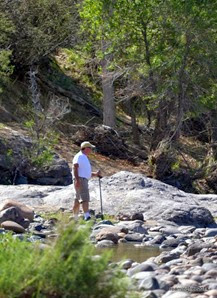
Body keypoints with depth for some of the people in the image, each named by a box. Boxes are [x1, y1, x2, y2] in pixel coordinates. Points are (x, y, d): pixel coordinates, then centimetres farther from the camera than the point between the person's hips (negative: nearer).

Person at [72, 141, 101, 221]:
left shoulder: (84, 158, 26)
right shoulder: (79, 156, -5)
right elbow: (75, 168, -18)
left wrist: (95, 174, 10)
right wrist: (77, 180, -29)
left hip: (84, 180, 10)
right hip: (80, 179, -10)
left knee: (77, 200, 14)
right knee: (85, 198, -21)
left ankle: (75, 218, 20)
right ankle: (87, 216, -32)